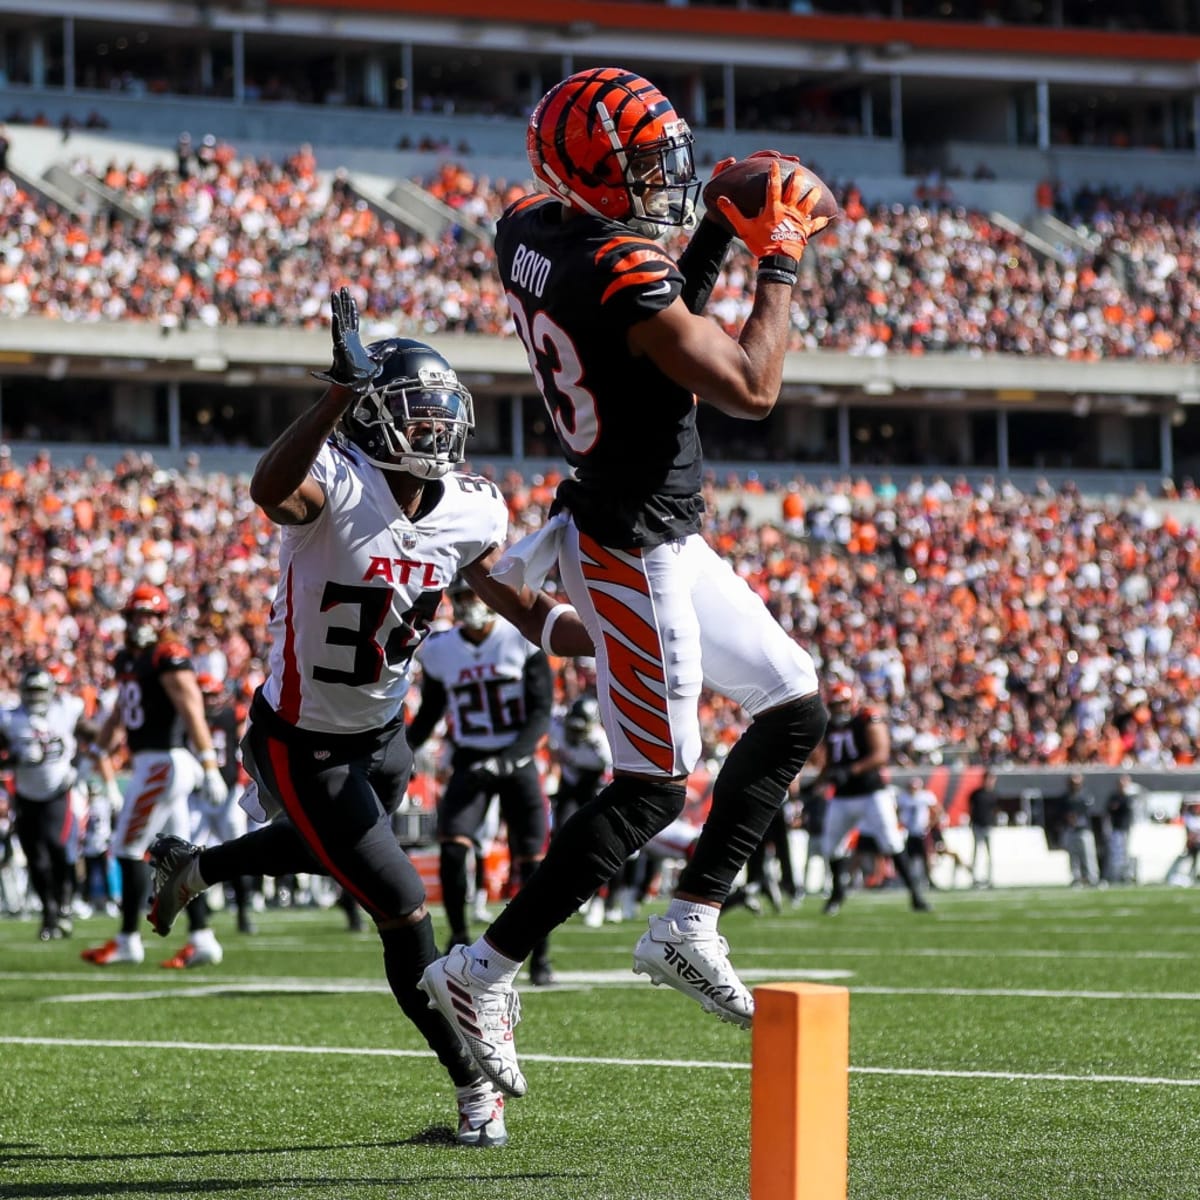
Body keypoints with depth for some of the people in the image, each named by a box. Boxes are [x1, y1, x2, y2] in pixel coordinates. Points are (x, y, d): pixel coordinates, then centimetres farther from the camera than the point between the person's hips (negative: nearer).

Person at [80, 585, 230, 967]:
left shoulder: (169, 657, -12)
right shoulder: (129, 660, 16)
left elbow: (193, 713, -17)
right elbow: (118, 716, 26)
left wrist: (209, 768, -22)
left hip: (164, 762, -9)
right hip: (152, 765, 9)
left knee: (129, 849, -4)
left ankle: (128, 941, 2)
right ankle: (201, 939, 9)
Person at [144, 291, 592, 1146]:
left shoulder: (470, 513, -8)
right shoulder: (338, 483, -28)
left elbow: (528, 609, 5)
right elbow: (271, 492, -52)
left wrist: (612, 648, -13)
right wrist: (342, 392, -61)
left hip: (381, 735, 7)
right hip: (302, 746, -7)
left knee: (332, 851, 34)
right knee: (404, 910, -3)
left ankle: (193, 868, 59)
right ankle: (475, 1084, 13)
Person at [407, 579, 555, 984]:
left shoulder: (523, 640, -8)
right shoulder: (439, 651, 1)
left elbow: (541, 714, -9)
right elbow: (429, 715, 14)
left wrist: (506, 760, -22)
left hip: (517, 762, -1)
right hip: (470, 764, 1)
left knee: (531, 863, -3)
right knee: (452, 850, -19)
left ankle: (540, 958, 10)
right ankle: (459, 940, -5)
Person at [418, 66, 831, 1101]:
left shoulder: (528, 232, 3)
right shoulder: (622, 274, -25)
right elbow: (751, 391, -22)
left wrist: (719, 236, 8)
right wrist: (781, 262, -11)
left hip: (664, 542, 10)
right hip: (636, 554, -10)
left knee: (796, 711, 16)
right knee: (653, 791, -3)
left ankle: (689, 927, 19)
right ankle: (482, 974, 4)